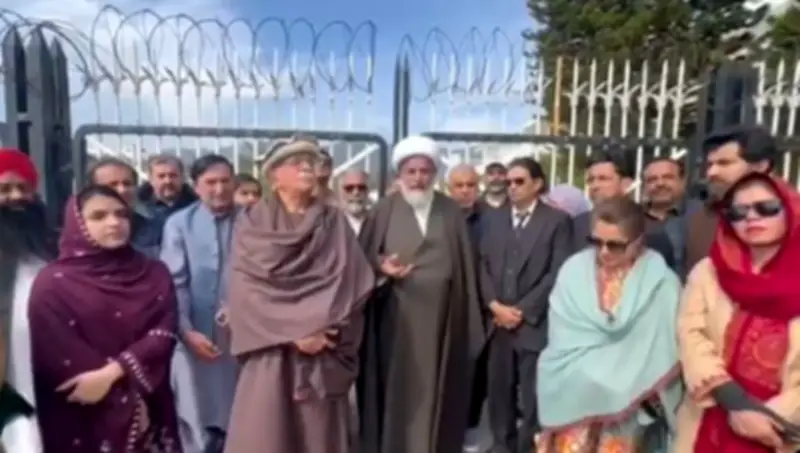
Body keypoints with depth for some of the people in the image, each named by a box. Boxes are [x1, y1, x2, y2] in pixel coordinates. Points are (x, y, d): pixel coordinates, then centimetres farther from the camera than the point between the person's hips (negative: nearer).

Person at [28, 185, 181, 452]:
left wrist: (112, 372, -18)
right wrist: (125, 404, -9)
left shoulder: (154, 273, 6)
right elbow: (61, 359, -9)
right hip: (85, 423, -2)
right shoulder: (53, 282, -3)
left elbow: (164, 332, -4)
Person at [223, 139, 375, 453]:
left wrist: (322, 328, -14)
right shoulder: (252, 224, 4)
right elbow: (246, 289, -6)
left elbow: (350, 280, -3)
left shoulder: (335, 222, 8)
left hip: (323, 350, 1)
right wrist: (294, 331, -13)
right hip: (270, 351, -1)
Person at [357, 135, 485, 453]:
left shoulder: (451, 212, 6)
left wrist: (468, 316, 3)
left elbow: (465, 264, 7)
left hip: (441, 316, 2)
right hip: (397, 316, -1)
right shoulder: (384, 210, 1)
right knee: (396, 386, 5)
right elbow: (363, 256, 1)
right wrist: (381, 267, -20)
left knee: (436, 388, 10)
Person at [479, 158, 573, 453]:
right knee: (499, 392, 11)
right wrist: (494, 305, -6)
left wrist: (523, 311, -11)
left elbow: (558, 273, -8)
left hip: (535, 323, -4)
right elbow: (484, 265, 7)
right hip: (499, 322, 4)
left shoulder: (558, 220, -1)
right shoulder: (495, 218, 11)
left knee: (532, 397, 4)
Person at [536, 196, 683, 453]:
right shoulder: (574, 270, 0)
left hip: (628, 400, -1)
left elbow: (662, 353, -3)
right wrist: (595, 376, -10)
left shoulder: (659, 281, -4)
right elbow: (564, 342, 0)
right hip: (575, 397, 1)